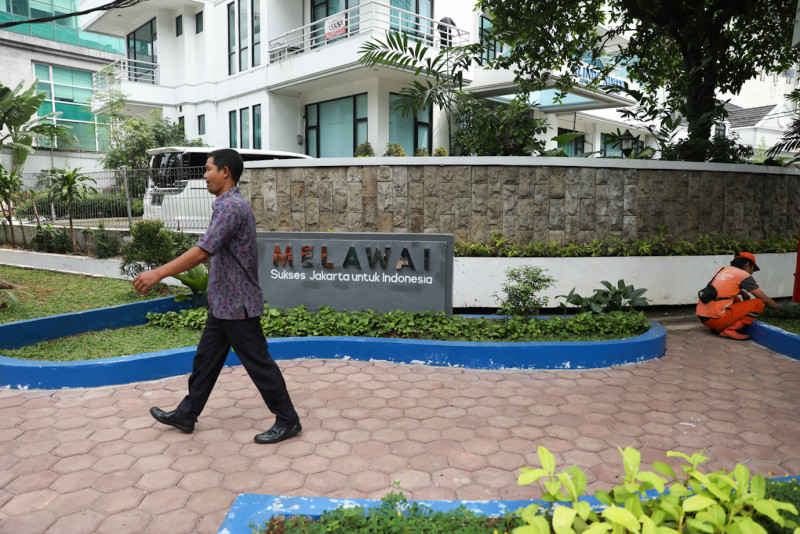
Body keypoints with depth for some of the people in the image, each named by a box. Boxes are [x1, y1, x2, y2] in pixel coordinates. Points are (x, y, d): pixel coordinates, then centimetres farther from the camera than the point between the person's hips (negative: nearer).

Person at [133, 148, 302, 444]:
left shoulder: (231, 206, -20)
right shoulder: (230, 205, 13)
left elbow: (203, 250, -28)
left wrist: (158, 273, -25)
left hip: (237, 305, -10)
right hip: (223, 304, 10)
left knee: (258, 363, 0)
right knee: (206, 358, 18)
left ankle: (287, 421, 12)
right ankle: (186, 414, 32)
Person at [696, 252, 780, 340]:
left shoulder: (722, 270, 20)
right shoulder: (744, 275, 1)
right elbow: (765, 299, 8)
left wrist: (743, 292, 28)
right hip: (714, 319, -8)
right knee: (759, 303, 2)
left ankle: (720, 328, 13)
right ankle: (730, 330, -8)